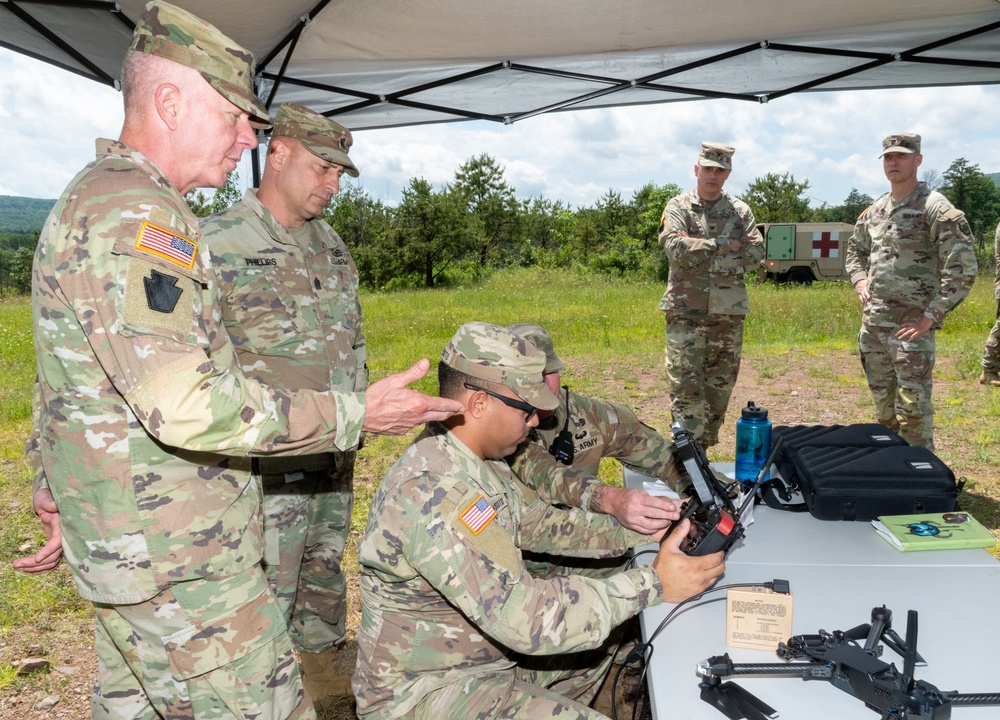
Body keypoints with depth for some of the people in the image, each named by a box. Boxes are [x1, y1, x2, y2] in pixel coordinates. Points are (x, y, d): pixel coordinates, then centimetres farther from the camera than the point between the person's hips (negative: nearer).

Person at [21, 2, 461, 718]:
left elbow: (68, 383, 21)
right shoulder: (137, 213, -20)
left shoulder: (88, 201, 15)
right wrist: (355, 414, -23)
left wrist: (56, 493, 29)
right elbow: (185, 404, -29)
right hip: (178, 561, -11)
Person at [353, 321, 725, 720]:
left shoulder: (478, 460, -1)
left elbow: (542, 523, 10)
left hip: (487, 652, 9)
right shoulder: (430, 492, -31)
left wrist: (642, 532, 0)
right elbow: (523, 616, -34)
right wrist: (653, 584, -29)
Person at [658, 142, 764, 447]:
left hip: (729, 311, 3)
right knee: (685, 384, -9)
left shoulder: (740, 211, 11)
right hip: (686, 310, -3)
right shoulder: (678, 207, 2)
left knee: (720, 385, 8)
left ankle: (704, 447, 20)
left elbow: (756, 252, -1)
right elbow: (676, 248, -14)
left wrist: (701, 251, -7)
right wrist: (722, 246, -10)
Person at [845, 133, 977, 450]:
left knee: (913, 406, -7)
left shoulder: (937, 209, -9)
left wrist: (930, 317, -16)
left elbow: (962, 271, -14)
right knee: (882, 400, 17)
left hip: (910, 324, -7)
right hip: (872, 321, 7)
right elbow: (854, 251, 28)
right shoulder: (874, 211, 12)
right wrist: (860, 280, 8)